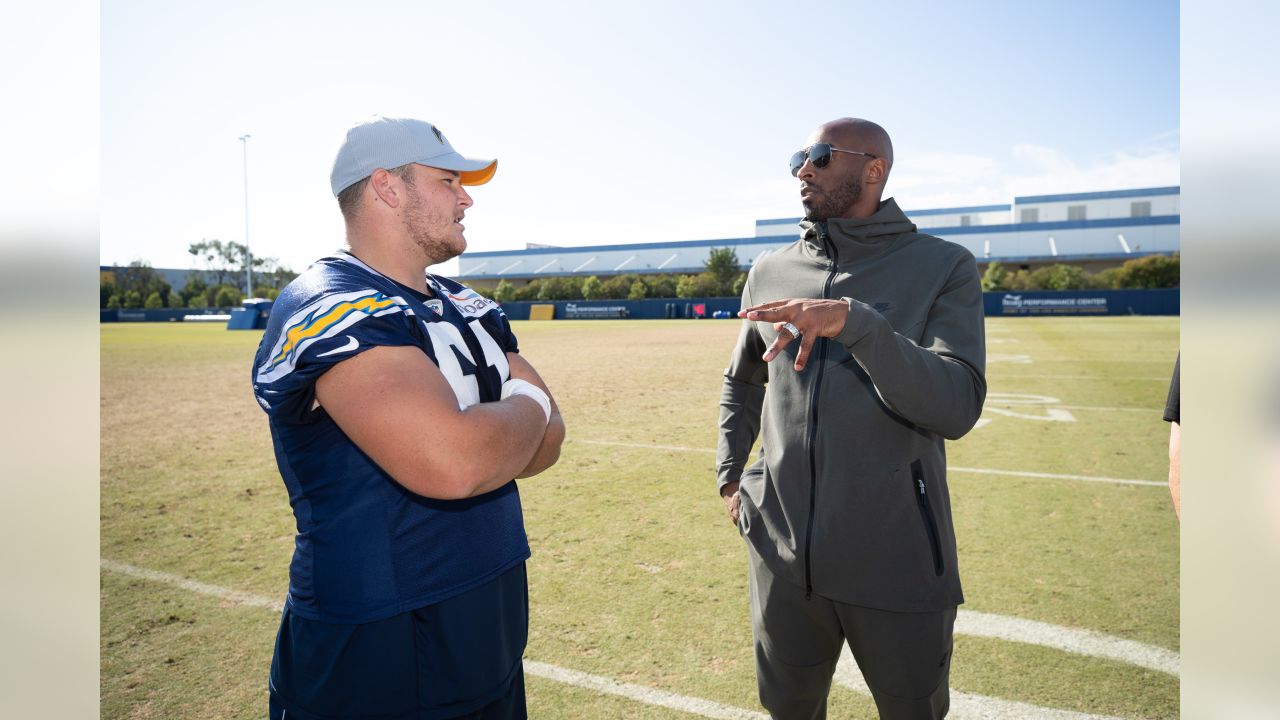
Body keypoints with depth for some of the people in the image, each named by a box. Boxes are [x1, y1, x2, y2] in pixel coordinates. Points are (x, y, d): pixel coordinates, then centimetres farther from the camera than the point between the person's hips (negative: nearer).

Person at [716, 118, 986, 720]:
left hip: (898, 562, -3)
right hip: (781, 554, 3)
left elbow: (956, 409, -18)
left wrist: (854, 322, -30)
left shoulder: (943, 267, -5)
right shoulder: (770, 272, 7)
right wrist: (730, 475, 10)